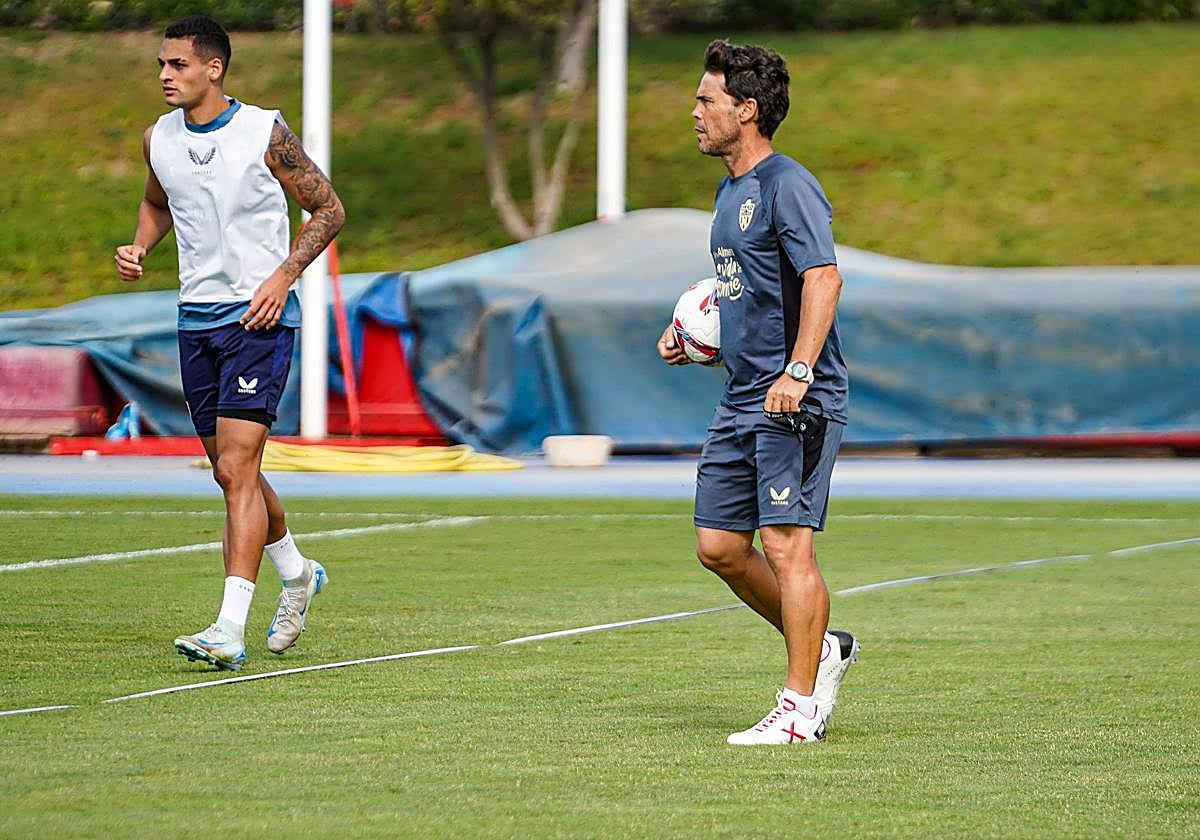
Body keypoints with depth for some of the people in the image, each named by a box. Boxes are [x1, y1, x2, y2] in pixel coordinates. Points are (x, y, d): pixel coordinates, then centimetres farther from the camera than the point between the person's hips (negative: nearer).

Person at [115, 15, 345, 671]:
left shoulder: (264, 134, -11)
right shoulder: (159, 140, 5)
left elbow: (328, 210, -2)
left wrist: (283, 276, -13)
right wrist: (139, 249, 5)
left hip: (259, 317, -6)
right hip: (196, 316, 6)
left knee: (236, 467, -16)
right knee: (230, 471, 14)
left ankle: (230, 630, -21)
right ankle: (297, 575, 39)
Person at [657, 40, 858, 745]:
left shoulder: (787, 186, -12)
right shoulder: (731, 191, 18)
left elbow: (824, 276, -24)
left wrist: (797, 371, -33)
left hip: (797, 403, -10)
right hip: (742, 399, 10)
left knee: (786, 543, -10)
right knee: (718, 546, 9)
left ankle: (801, 708, -6)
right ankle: (823, 649, 24)